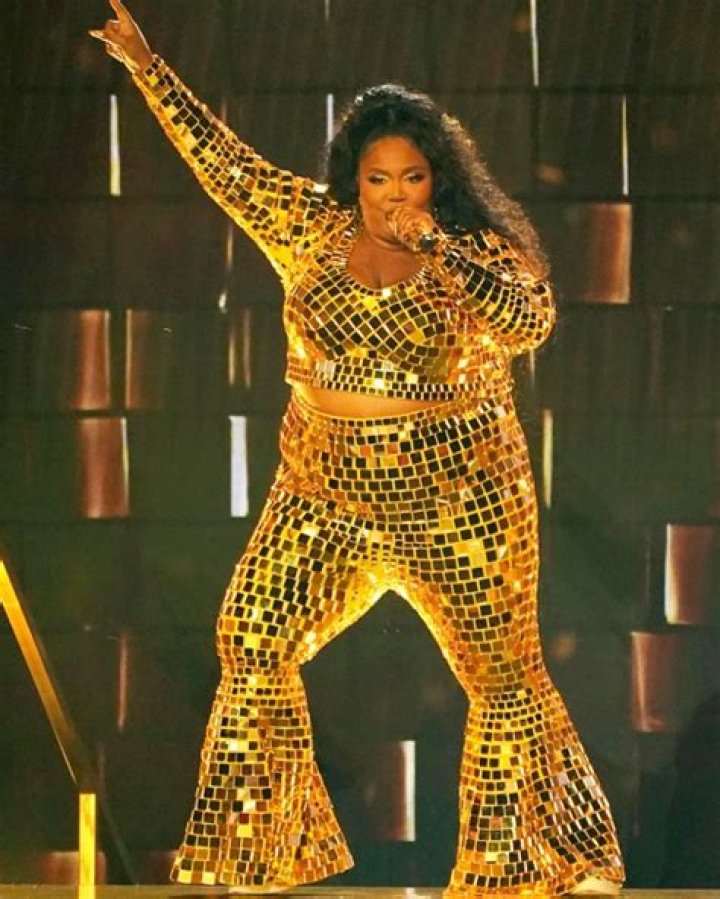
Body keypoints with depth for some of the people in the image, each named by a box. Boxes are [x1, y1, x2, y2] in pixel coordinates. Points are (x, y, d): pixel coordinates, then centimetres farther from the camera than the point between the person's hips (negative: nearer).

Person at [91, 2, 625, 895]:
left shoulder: (475, 248, -6)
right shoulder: (310, 225, 3)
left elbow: (531, 320, -22)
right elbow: (221, 159, 7)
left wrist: (436, 250, -24)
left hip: (458, 499, -3)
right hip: (327, 494, 3)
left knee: (505, 672, 0)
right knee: (253, 643, -3)